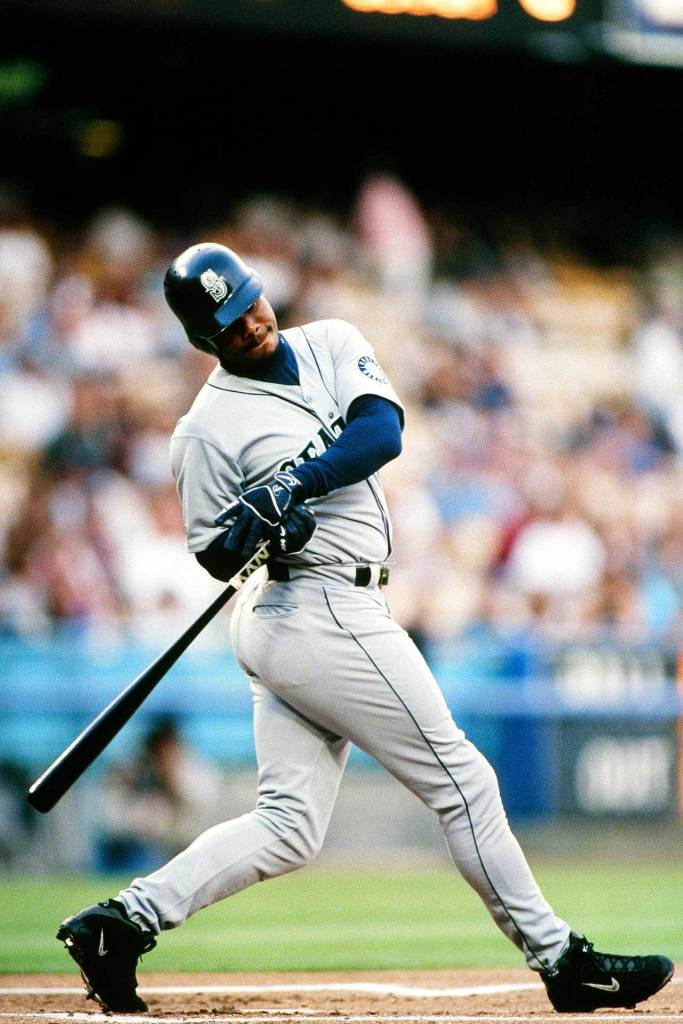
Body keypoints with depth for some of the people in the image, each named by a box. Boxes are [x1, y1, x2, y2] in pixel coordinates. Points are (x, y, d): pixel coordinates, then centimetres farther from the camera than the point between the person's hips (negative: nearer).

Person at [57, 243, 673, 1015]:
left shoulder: (332, 345, 8)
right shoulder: (208, 430, -8)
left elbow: (382, 431, -9)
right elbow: (215, 557, -2)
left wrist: (293, 485, -22)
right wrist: (257, 531, -23)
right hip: (324, 611, -7)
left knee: (287, 828, 5)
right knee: (461, 780, -2)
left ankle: (124, 921, 2)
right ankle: (560, 960, 5)